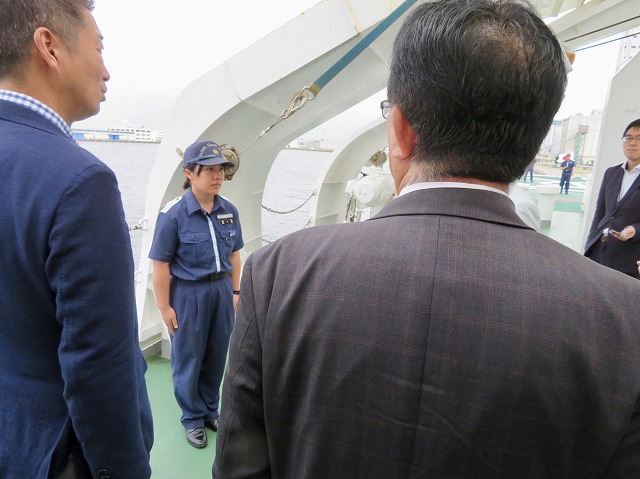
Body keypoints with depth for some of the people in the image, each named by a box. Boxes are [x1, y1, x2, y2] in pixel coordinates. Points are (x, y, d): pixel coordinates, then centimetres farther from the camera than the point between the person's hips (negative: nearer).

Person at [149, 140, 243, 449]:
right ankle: (193, 418, 35)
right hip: (188, 293, -4)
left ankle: (210, 411, 40)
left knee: (217, 356, 17)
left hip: (221, 290, 5)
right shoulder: (173, 214, -17)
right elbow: (161, 265, -13)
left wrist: (235, 292, 8)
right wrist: (165, 308, -10)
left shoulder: (229, 211, -2)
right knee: (188, 358, 13)